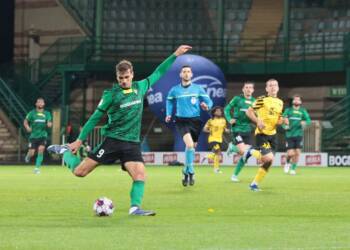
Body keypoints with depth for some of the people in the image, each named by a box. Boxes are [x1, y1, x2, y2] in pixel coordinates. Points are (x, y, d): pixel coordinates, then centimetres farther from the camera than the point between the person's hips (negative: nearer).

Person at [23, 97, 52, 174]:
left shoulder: (47, 114, 6)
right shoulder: (32, 113, 0)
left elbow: (49, 123, 8)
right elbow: (25, 121, 6)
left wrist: (49, 124, -17)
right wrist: (27, 127, -15)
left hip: (43, 135, 1)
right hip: (33, 136, -1)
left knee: (41, 150, -19)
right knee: (31, 153, -3)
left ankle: (37, 168, -10)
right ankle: (28, 156, 36)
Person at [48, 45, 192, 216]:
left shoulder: (140, 87, 7)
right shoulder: (111, 94, -5)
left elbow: (158, 73, 19)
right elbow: (95, 117, 0)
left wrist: (175, 55, 17)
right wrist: (80, 140, 0)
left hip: (132, 143, 3)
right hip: (113, 140, -3)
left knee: (140, 175, -20)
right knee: (80, 171, -6)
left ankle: (135, 207, -16)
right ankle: (65, 152, 21)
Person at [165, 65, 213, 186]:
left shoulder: (198, 88, 2)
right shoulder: (175, 90, 3)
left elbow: (209, 101, 1)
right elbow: (169, 101, 22)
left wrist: (207, 106, -22)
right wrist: (169, 114, 12)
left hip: (195, 120, 2)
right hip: (181, 121, -2)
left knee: (192, 147, 11)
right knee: (189, 145, -23)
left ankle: (186, 172, 31)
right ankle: (190, 172, -13)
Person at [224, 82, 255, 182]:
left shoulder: (254, 101, 9)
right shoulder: (237, 99, -3)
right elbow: (227, 109, 3)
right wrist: (229, 119, -12)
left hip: (248, 130, 5)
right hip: (237, 129, -5)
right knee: (243, 151, -18)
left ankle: (235, 175, 16)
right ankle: (232, 147, 17)